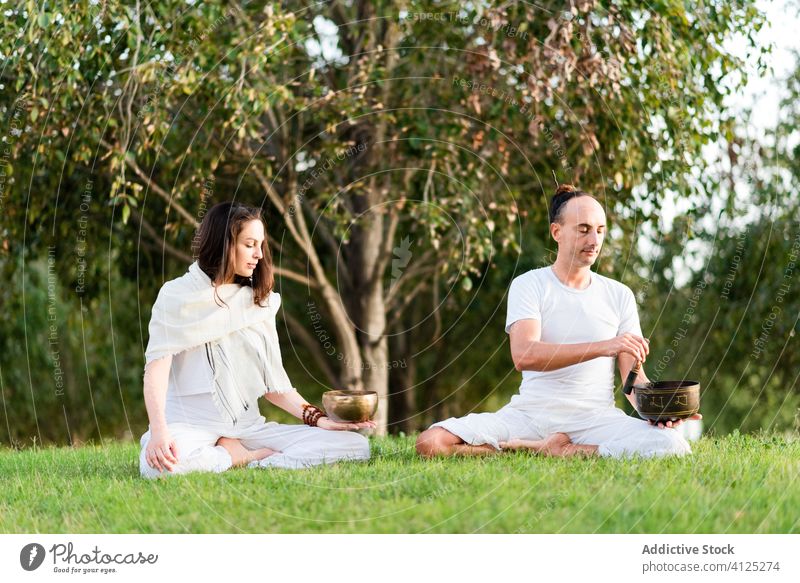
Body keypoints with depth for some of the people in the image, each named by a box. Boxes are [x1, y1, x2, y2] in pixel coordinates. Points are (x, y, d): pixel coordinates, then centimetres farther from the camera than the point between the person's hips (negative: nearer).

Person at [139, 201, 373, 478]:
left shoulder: (260, 301, 16)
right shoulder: (178, 296, 1)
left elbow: (273, 382, 14)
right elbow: (157, 365, -11)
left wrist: (318, 420, -2)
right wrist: (159, 431, -28)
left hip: (247, 427, 4)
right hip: (190, 424, -4)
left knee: (357, 445, -14)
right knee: (158, 464, -42)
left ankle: (236, 457, -16)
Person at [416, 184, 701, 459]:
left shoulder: (619, 295, 11)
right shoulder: (528, 285, 2)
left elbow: (632, 375, 7)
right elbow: (523, 356, -17)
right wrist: (602, 347, -28)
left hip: (595, 416, 2)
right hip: (531, 413, -2)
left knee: (672, 445, -29)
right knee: (431, 442, -23)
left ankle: (560, 451, -13)